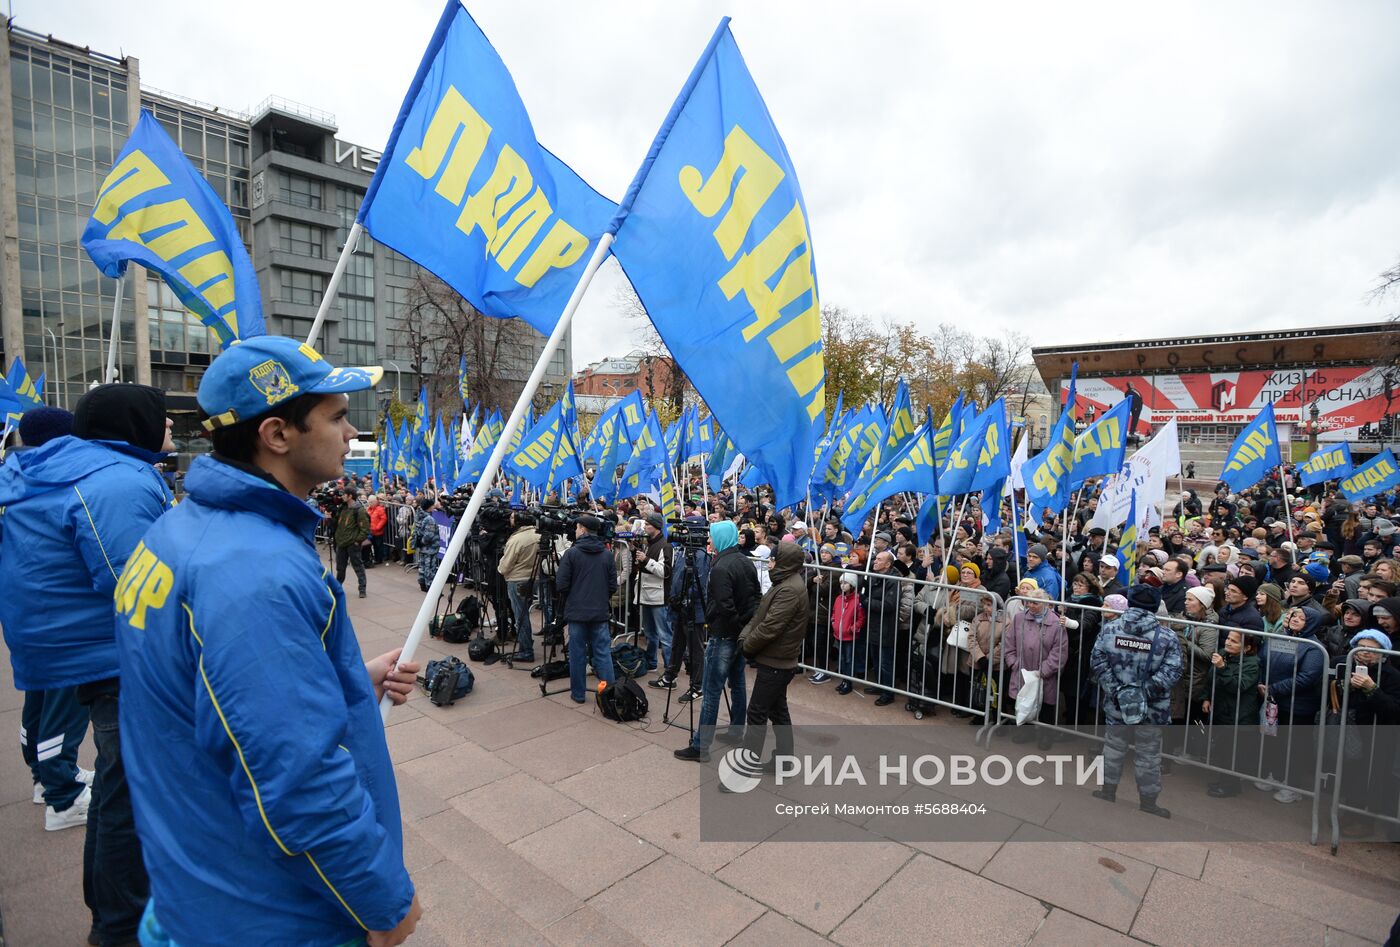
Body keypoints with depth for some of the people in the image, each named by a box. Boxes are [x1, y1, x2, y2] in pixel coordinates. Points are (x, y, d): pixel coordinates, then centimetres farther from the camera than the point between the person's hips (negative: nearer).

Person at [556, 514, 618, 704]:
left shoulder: (571, 553, -8)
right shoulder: (607, 554, 0)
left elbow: (561, 585, -8)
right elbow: (613, 585, 2)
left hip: (577, 611, -2)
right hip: (600, 612, 2)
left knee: (577, 653, 8)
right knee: (603, 652, 6)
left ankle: (578, 693, 16)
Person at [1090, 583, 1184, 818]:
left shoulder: (1109, 628, -6)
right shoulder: (1167, 637, -9)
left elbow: (1097, 661, -10)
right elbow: (1171, 671, -15)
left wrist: (1115, 690, -10)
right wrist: (1146, 691, -15)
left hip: (1116, 704, 1)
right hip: (1152, 709, -1)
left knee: (1114, 747, 17)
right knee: (1148, 754, 13)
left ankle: (1108, 791, 31)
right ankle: (1148, 801, 26)